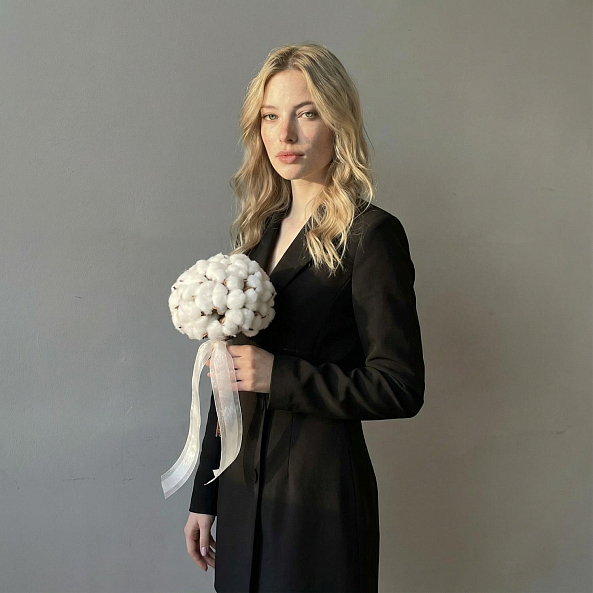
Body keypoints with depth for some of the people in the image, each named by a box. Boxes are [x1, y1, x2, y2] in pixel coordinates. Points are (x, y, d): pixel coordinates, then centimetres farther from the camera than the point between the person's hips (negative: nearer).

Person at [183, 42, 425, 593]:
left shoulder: (371, 233, -12)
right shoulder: (259, 229, 7)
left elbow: (401, 388, -14)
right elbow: (233, 375, 10)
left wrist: (280, 375, -20)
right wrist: (204, 495, 12)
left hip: (322, 488, -6)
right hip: (242, 482, 6)